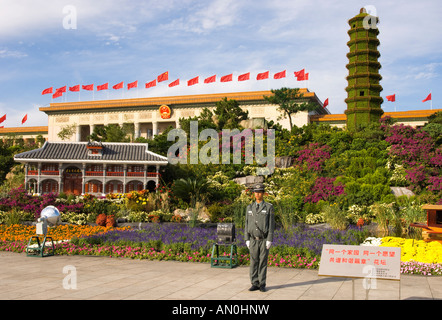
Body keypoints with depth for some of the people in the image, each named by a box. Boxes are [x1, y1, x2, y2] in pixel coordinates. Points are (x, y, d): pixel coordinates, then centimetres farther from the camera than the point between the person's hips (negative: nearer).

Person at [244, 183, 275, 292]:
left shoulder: (269, 207, -5)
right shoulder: (249, 207, 6)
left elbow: (271, 224, -7)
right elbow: (247, 224, 6)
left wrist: (269, 240, -14)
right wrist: (247, 240, -1)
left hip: (264, 240, -3)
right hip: (253, 240, 3)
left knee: (263, 262, 1)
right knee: (254, 262, 4)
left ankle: (262, 284, 11)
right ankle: (255, 284, 13)